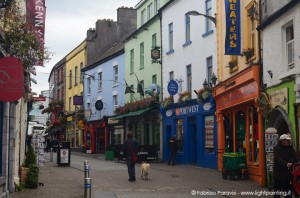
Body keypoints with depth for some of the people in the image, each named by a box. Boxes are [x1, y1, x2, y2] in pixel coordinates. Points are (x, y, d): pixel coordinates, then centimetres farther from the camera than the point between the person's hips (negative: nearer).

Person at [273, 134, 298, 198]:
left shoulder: (291, 148, 7)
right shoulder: (276, 149, -7)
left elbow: (295, 158, -4)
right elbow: (278, 159, -23)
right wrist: (286, 164, -40)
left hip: (288, 173, 4)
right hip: (278, 174, -4)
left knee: (288, 192, 7)